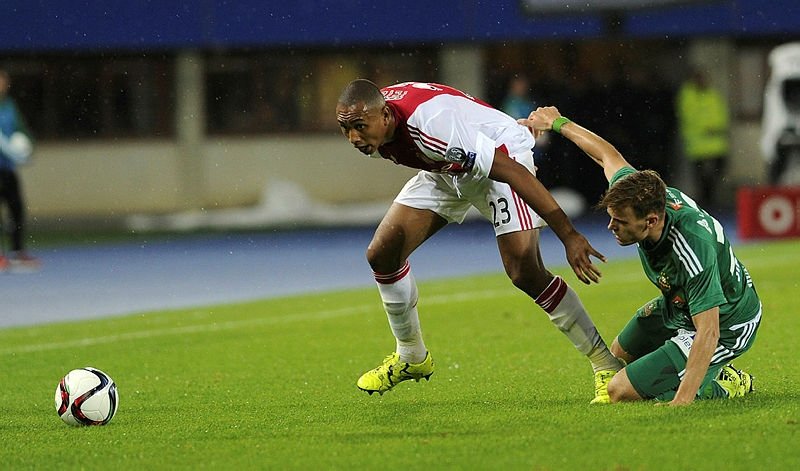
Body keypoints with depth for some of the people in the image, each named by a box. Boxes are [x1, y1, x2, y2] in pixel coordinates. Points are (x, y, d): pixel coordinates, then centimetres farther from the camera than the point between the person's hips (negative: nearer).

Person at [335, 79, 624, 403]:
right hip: (445, 170, 8)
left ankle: (605, 364, -10)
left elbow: (511, 171, -39)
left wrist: (568, 235, -38)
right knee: (382, 252, -4)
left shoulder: (432, 124, -41)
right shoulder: (368, 125, -16)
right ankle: (411, 358, 18)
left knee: (524, 271, -23)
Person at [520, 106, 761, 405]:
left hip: (726, 328, -9)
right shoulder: (640, 195, -21)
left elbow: (708, 333, -41)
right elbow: (608, 156, 1)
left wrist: (681, 402, -48)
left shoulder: (693, 250, -42)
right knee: (618, 356, 28)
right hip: (677, 307, 9)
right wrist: (558, 123, 15)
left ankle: (723, 387, 1)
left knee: (620, 392, -12)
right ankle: (711, 372, 31)